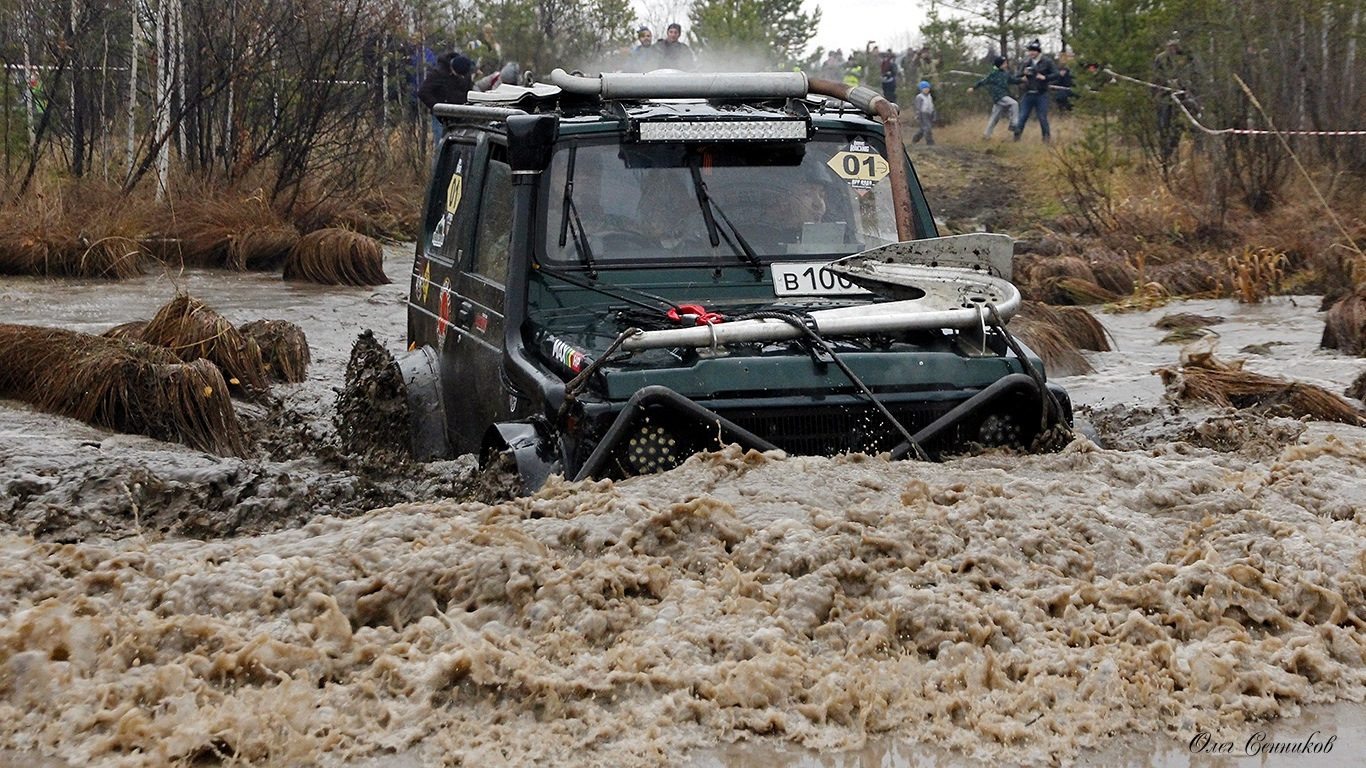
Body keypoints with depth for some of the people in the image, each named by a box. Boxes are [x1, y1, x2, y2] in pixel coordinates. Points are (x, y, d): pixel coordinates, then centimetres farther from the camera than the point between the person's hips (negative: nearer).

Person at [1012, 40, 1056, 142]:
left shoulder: (1047, 62, -1)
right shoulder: (1026, 62, 8)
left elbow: (1055, 75, -2)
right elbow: (1018, 77, 12)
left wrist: (1045, 77, -17)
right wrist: (1022, 78, -10)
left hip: (1041, 94, -3)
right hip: (1028, 94, 3)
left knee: (1042, 117, 2)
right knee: (1022, 116, 1)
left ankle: (1047, 137, 14)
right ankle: (1016, 136, 4)